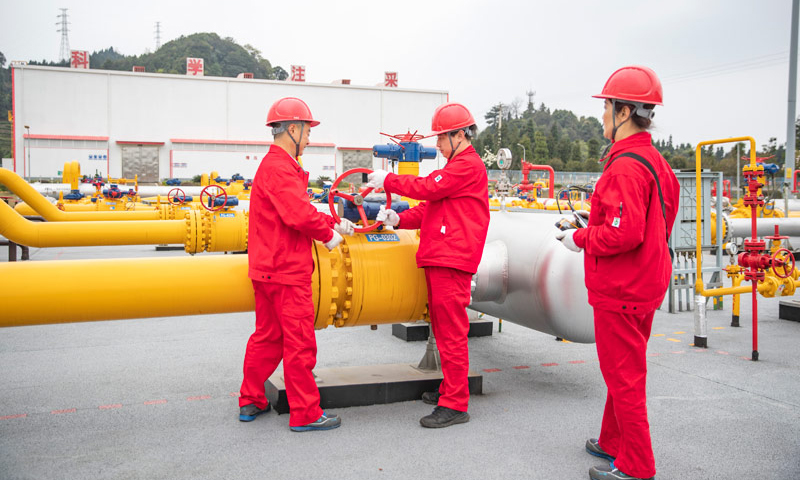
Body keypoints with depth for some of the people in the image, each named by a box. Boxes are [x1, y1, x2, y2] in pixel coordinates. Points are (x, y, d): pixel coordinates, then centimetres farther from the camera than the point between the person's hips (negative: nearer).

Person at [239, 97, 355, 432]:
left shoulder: (275, 165, 18)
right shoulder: (279, 167, -17)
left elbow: (299, 212, 20)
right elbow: (299, 214, -26)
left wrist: (333, 224, 14)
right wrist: (328, 234, -10)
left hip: (268, 269, 11)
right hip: (287, 270, -11)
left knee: (267, 336, 18)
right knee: (300, 342, -2)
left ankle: (250, 402, 28)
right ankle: (305, 414, 7)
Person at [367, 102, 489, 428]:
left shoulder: (469, 165, -8)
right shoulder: (455, 167, 25)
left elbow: (429, 188, -17)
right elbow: (430, 206, 20)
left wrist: (387, 180, -5)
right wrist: (399, 220, 6)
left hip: (452, 260, -10)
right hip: (438, 258, 10)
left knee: (451, 331, -9)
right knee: (442, 327, 16)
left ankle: (455, 405, -4)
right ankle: (449, 390, 27)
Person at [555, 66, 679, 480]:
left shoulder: (626, 167, -21)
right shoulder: (656, 161, 11)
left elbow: (624, 233, -29)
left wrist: (579, 238, -12)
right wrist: (591, 232, 16)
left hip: (619, 291, -10)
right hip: (644, 286, 10)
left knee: (623, 376, 0)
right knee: (625, 371, 21)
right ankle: (613, 442, 36)